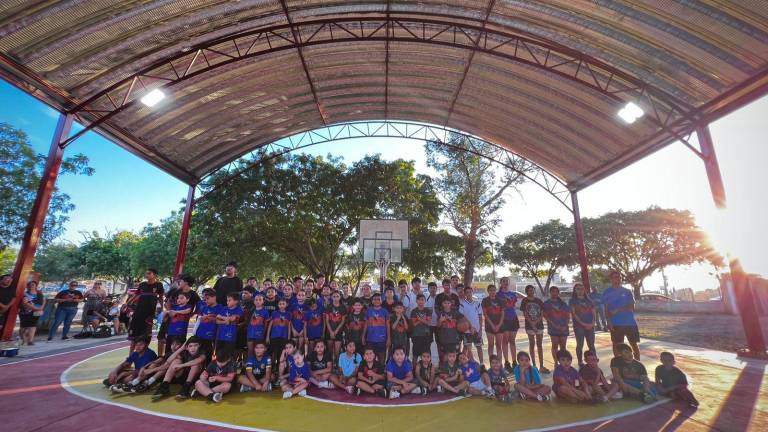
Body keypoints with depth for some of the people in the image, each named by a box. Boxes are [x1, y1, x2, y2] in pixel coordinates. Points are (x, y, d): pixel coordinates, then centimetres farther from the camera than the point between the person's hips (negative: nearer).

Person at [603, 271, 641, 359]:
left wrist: (617, 310, -13)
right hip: (616, 324, -1)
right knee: (617, 345, 7)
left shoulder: (627, 291, 5)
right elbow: (606, 309, 0)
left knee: (634, 344, 9)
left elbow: (632, 307, -4)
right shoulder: (607, 292, 2)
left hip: (630, 322, 1)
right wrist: (609, 322, -10)